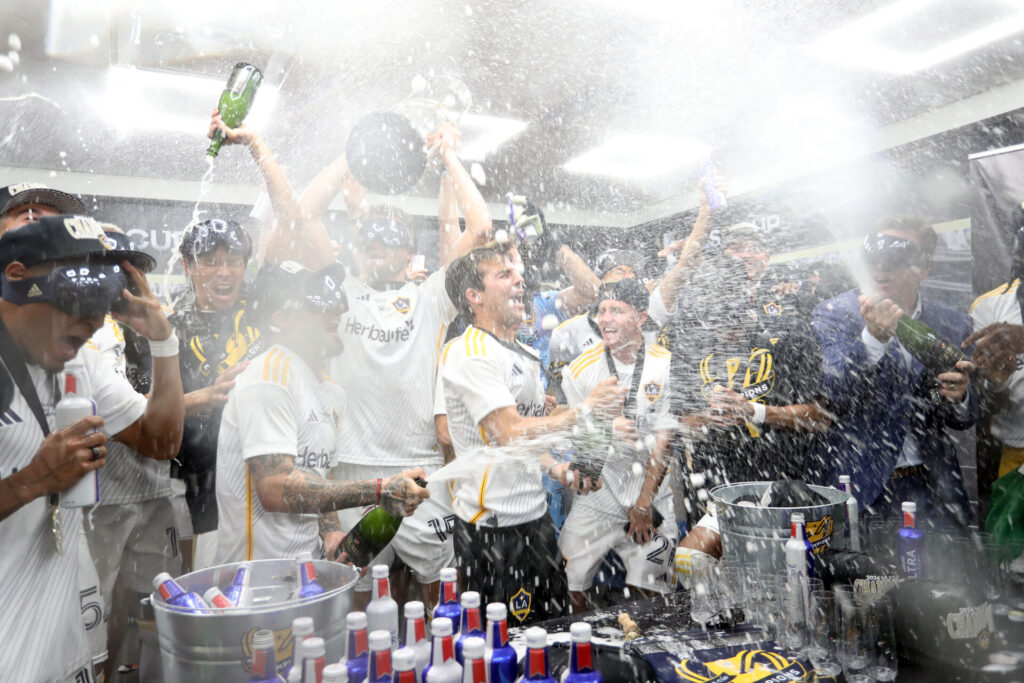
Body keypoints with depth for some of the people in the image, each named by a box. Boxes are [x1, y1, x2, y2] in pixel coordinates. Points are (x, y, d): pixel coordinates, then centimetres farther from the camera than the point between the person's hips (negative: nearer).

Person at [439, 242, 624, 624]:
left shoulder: (525, 355, 14)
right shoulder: (469, 352, -16)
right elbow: (510, 434, -24)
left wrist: (558, 470, 6)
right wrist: (585, 410, -17)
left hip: (534, 513, 9)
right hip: (491, 525, -8)